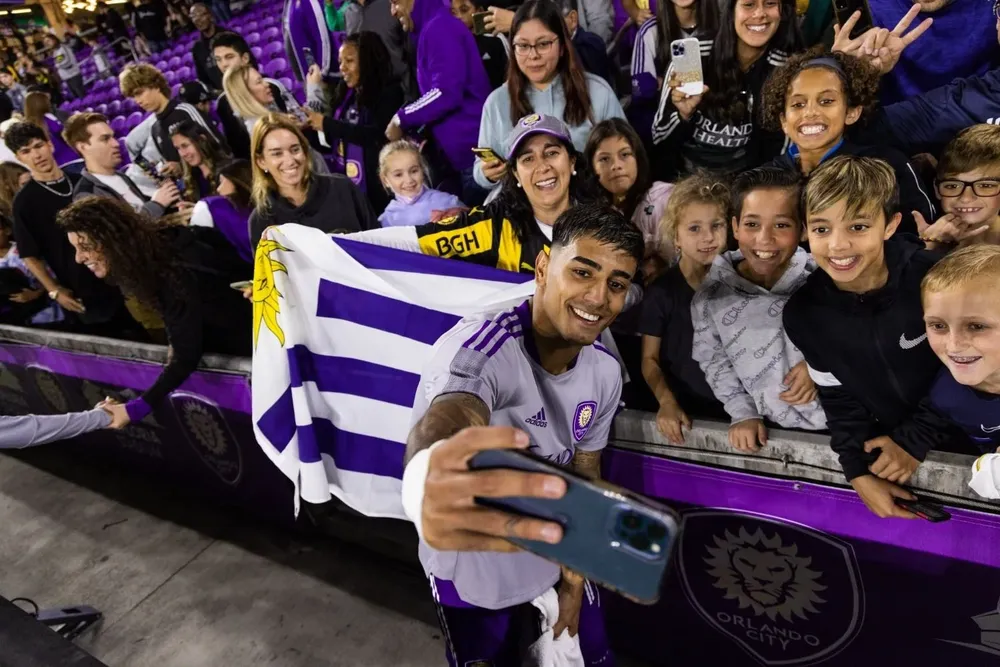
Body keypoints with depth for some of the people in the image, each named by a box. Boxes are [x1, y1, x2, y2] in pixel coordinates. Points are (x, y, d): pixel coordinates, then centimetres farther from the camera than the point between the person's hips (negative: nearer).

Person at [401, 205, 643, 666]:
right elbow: (442, 422, -54)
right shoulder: (477, 347, -32)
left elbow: (584, 474, 2)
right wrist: (427, 483, -77)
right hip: (472, 580, -4)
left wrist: (574, 578, 6)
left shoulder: (605, 371, -11)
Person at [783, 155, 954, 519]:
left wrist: (917, 440, -12)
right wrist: (858, 470, -13)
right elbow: (838, 399, -4)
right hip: (883, 445, 3)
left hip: (969, 439, -2)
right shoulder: (803, 314, -15)